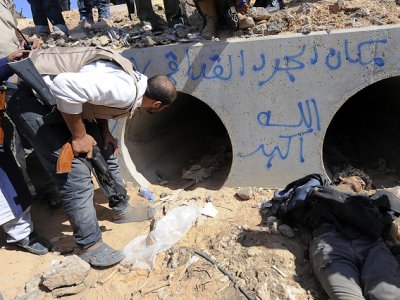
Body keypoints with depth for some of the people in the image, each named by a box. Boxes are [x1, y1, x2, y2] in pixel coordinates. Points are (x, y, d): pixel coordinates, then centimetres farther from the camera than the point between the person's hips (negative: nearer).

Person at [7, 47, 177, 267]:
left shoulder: (135, 79, 2)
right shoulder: (125, 91, -28)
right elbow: (66, 86, -36)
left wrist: (104, 133, 3)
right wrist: (79, 136, -23)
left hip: (58, 98, 10)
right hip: (33, 99, -10)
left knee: (105, 150, 13)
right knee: (77, 173, -12)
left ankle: (120, 209, 31)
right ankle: (90, 245, 4)